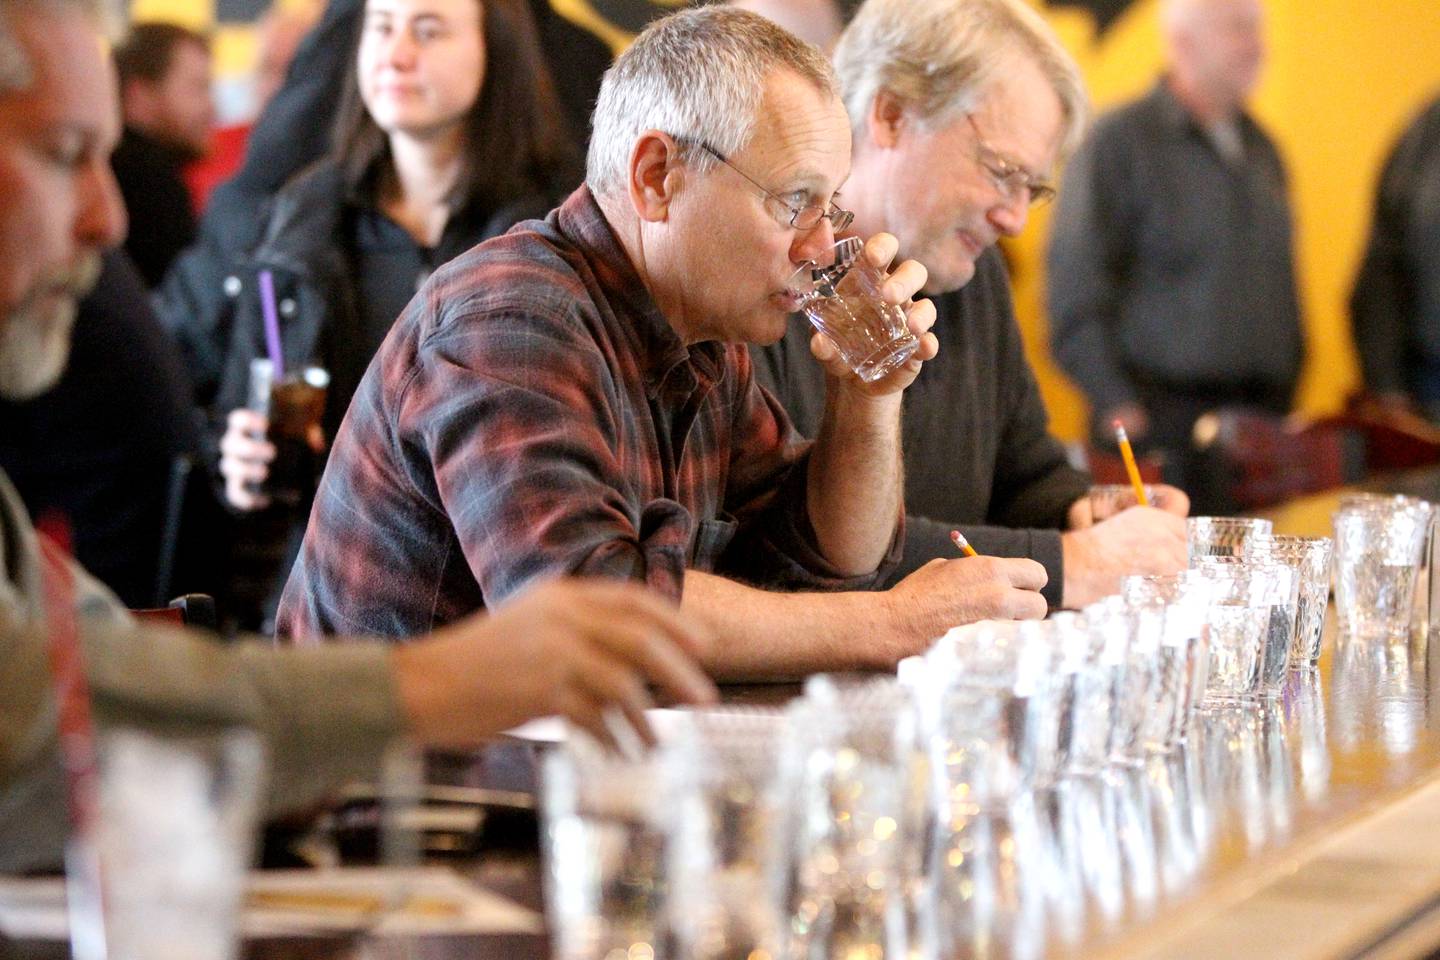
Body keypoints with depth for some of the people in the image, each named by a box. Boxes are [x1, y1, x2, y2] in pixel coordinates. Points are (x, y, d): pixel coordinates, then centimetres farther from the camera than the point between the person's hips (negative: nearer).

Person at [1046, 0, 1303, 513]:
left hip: (1263, 419, 6)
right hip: (1161, 413, -6)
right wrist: (1118, 408, -12)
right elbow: (1074, 292, -8)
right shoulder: (1119, 140, -4)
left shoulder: (1261, 149, 18)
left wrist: (1285, 395, 16)